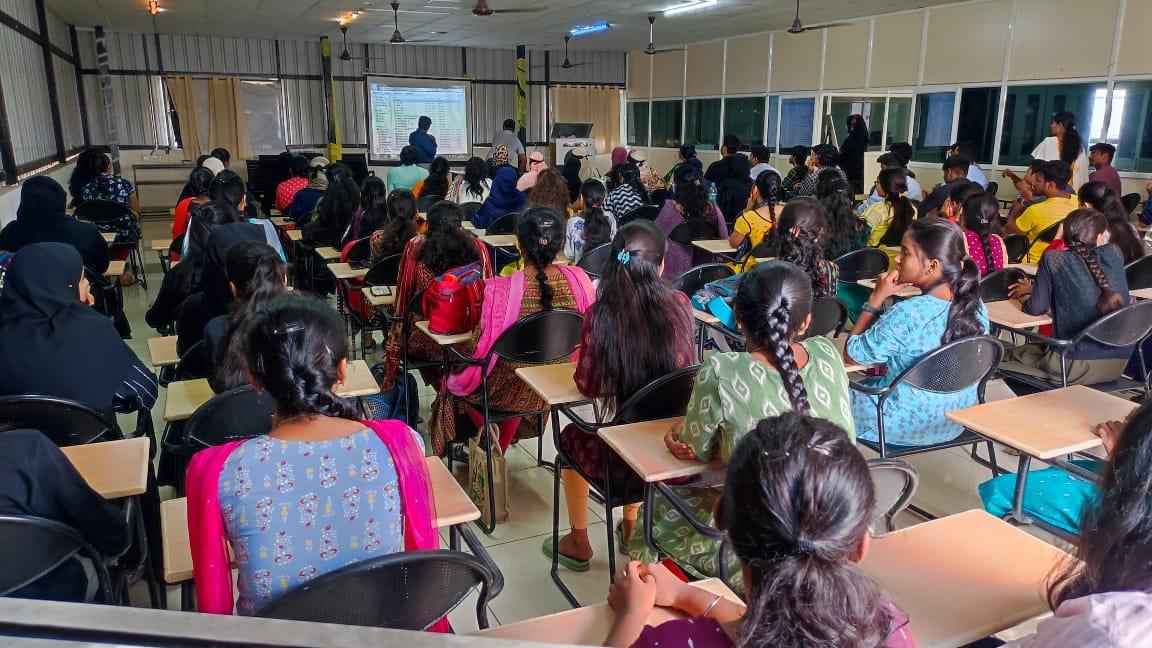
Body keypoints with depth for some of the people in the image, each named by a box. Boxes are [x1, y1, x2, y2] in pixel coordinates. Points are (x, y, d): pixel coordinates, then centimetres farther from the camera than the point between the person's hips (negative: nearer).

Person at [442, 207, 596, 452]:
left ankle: (488, 440, 42)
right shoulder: (579, 280, -16)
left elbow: (481, 348, -18)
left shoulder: (500, 289, -27)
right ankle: (499, 448, 50)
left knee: (454, 376, 27)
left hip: (512, 391, -4)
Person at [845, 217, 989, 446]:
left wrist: (877, 298, -15)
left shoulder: (907, 315, -30)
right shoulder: (976, 306, -9)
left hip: (907, 426, -7)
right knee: (869, 384, 29)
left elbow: (851, 355, -16)